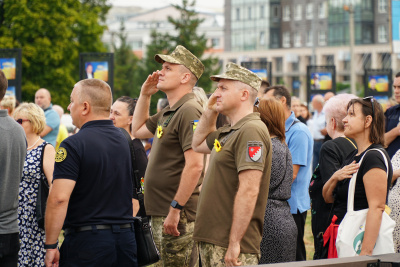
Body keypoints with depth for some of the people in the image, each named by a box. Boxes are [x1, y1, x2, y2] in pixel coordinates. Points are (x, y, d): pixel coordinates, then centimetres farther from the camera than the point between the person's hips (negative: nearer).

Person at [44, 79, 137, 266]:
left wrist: (50, 245, -15)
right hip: (126, 239, 7)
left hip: (87, 239, -6)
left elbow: (59, 198, -20)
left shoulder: (74, 144, -13)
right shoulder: (123, 140, 9)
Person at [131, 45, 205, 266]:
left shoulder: (189, 111, -16)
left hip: (178, 215, -10)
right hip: (160, 214, 10)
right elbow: (138, 130, 33)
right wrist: (144, 94, 20)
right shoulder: (167, 113, 15)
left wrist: (175, 209, -24)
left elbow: (195, 165, -23)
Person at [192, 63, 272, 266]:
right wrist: (210, 112, 20)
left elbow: (249, 191, -22)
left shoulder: (251, 131, -15)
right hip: (211, 242, 10)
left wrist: (234, 243, -25)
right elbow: (198, 144, 36)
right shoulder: (228, 132, 16)